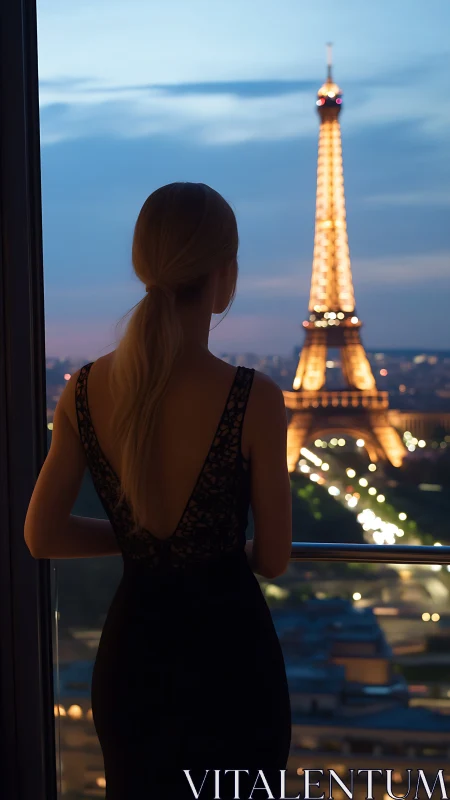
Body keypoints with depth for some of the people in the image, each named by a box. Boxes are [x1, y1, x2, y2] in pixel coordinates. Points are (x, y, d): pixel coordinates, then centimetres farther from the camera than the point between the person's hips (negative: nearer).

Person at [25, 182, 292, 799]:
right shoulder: (253, 400, -22)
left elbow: (41, 538, -3)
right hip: (228, 651, -3)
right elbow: (274, 559, -11)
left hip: (132, 650, 3)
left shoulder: (86, 391, -11)